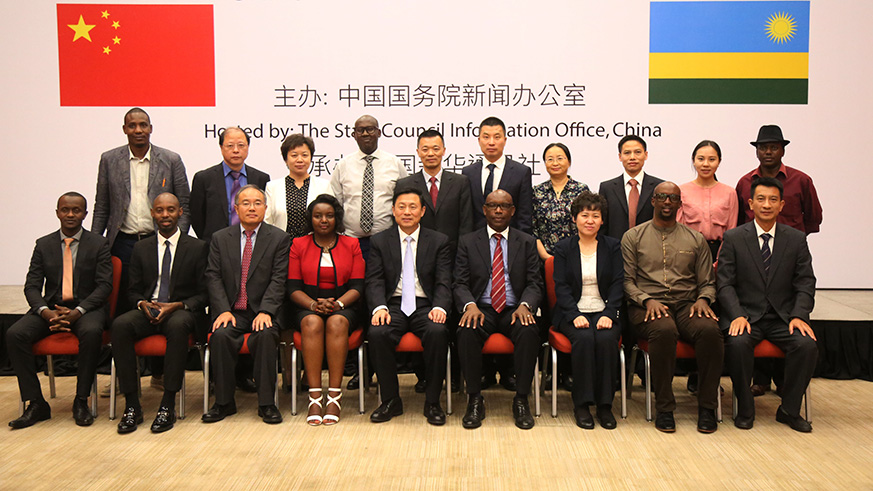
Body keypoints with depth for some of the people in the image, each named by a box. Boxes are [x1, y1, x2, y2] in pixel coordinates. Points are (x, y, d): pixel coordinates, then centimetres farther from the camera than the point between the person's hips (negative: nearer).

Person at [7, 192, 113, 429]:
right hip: (50, 308, 3)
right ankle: (36, 404, -15)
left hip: (86, 307, -3)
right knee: (14, 334, -23)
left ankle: (81, 401, -23)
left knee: (91, 332, -36)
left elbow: (104, 285, -5)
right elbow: (32, 286, 5)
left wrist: (77, 312, -19)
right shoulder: (43, 245, 11)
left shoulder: (99, 244, 3)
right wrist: (46, 312, -16)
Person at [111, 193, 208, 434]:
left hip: (182, 311, -3)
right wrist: (143, 304, -9)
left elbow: (204, 293, 1)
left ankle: (168, 405, -33)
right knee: (120, 325, -29)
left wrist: (176, 306, -15)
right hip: (147, 311, 3)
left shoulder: (197, 247, 5)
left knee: (178, 325, -38)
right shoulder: (141, 248, 14)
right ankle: (132, 404, -25)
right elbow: (134, 290, 15)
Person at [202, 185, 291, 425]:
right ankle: (224, 402, -12)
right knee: (221, 335, -28)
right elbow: (213, 277, 4)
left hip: (263, 312, -2)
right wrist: (223, 311, -12)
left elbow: (278, 279, -4)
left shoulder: (279, 238, 5)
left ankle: (266, 403, -20)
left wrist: (265, 312, -18)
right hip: (231, 311, 2)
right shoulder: (220, 238, 12)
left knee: (265, 335, -32)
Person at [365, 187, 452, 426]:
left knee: (438, 332, -33)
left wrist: (440, 307, -19)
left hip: (425, 306, 0)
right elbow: (374, 281, 2)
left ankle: (432, 402, -16)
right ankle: (391, 400, -12)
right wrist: (379, 307, -18)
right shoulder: (379, 241, 11)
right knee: (377, 333, -31)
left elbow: (444, 281, 2)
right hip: (394, 305, 1)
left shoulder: (439, 241, 10)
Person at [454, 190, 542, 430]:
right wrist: (470, 305, -19)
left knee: (529, 331, -33)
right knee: (467, 331, -34)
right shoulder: (468, 242, 10)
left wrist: (525, 305, -17)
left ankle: (521, 400, -20)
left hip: (514, 311, 1)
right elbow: (460, 283, 3)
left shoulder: (527, 242, 11)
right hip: (481, 309, 0)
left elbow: (535, 283, 5)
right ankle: (475, 399, -19)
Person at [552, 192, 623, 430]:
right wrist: (575, 315, -16)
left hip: (604, 312, 1)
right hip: (573, 312, -1)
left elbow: (618, 284, 2)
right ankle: (582, 404, -20)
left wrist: (609, 314, -13)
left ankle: (605, 404, -17)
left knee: (607, 339, -30)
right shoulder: (563, 248, 8)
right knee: (584, 338, -31)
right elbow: (561, 286, 0)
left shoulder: (613, 246, 11)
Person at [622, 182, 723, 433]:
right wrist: (647, 300, -13)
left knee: (710, 330, -32)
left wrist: (703, 299, -6)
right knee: (664, 331, -37)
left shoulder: (696, 239, 19)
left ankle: (707, 407, -18)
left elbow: (707, 282, 17)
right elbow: (627, 281, 5)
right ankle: (664, 407, -24)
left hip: (686, 305, 3)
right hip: (647, 306, -2)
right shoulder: (633, 237, 12)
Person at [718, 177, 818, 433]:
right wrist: (737, 315, -19)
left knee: (808, 345, -26)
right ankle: (745, 409, -10)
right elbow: (725, 284, -3)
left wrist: (798, 315, -13)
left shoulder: (797, 239, 8)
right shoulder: (733, 238, 2)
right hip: (746, 315, -2)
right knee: (737, 343, -32)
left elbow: (805, 283, 4)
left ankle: (789, 410, -4)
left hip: (784, 316, 2)